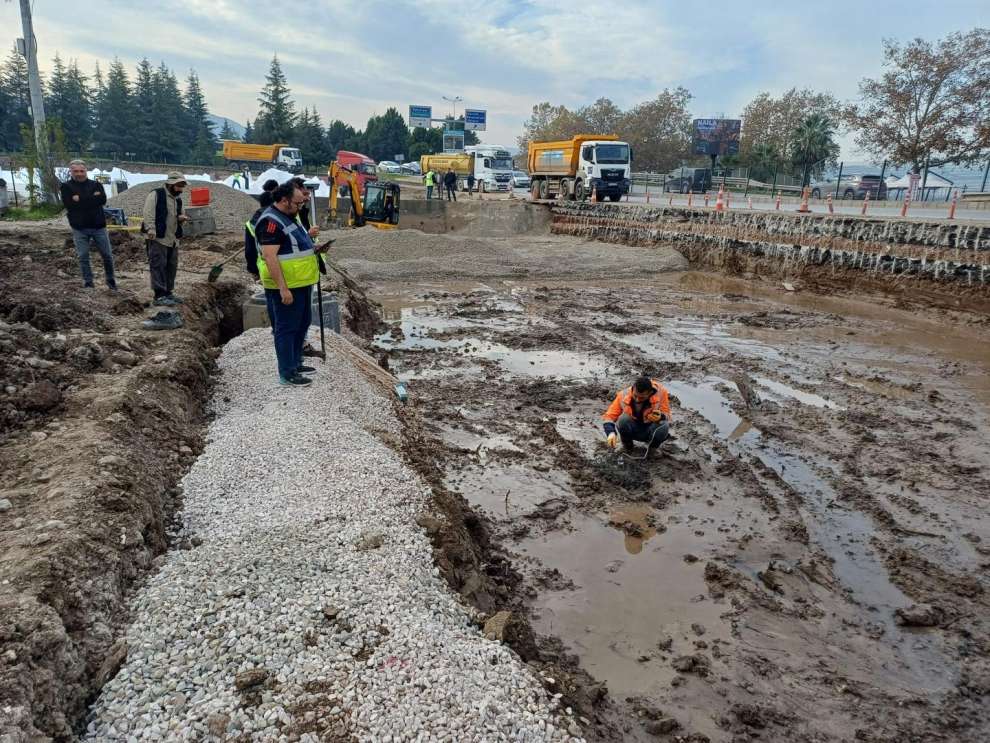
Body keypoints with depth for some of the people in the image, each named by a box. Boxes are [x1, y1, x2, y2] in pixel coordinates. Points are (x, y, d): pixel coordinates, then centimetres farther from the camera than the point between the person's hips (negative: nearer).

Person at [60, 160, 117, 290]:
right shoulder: (66, 187, 3)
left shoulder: (96, 184, 7)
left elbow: (102, 199, -12)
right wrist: (92, 198, -14)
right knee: (83, 257, 2)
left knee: (107, 255, 5)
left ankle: (110, 281, 23)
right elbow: (70, 205, -14)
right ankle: (88, 283, 12)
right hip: (79, 228, -1)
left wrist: (80, 199, -14)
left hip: (98, 226, 1)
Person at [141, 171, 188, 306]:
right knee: (158, 266, -8)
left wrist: (181, 218, 7)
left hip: (173, 239, 8)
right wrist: (151, 229, -26)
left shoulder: (177, 200, 19)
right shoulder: (156, 195, -6)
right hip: (157, 239, -8)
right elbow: (148, 214, -15)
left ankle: (168, 292, 22)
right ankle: (159, 296, -9)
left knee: (171, 267, 11)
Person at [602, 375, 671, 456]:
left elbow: (666, 416, -17)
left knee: (663, 427, -33)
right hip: (634, 429, 0)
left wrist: (660, 417, -41)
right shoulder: (624, 395, -19)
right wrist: (611, 432, -36)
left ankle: (652, 446, 0)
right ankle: (627, 445, 0)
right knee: (623, 420, -31)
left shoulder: (661, 392, -23)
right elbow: (609, 416, -17)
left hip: (651, 429, 0)